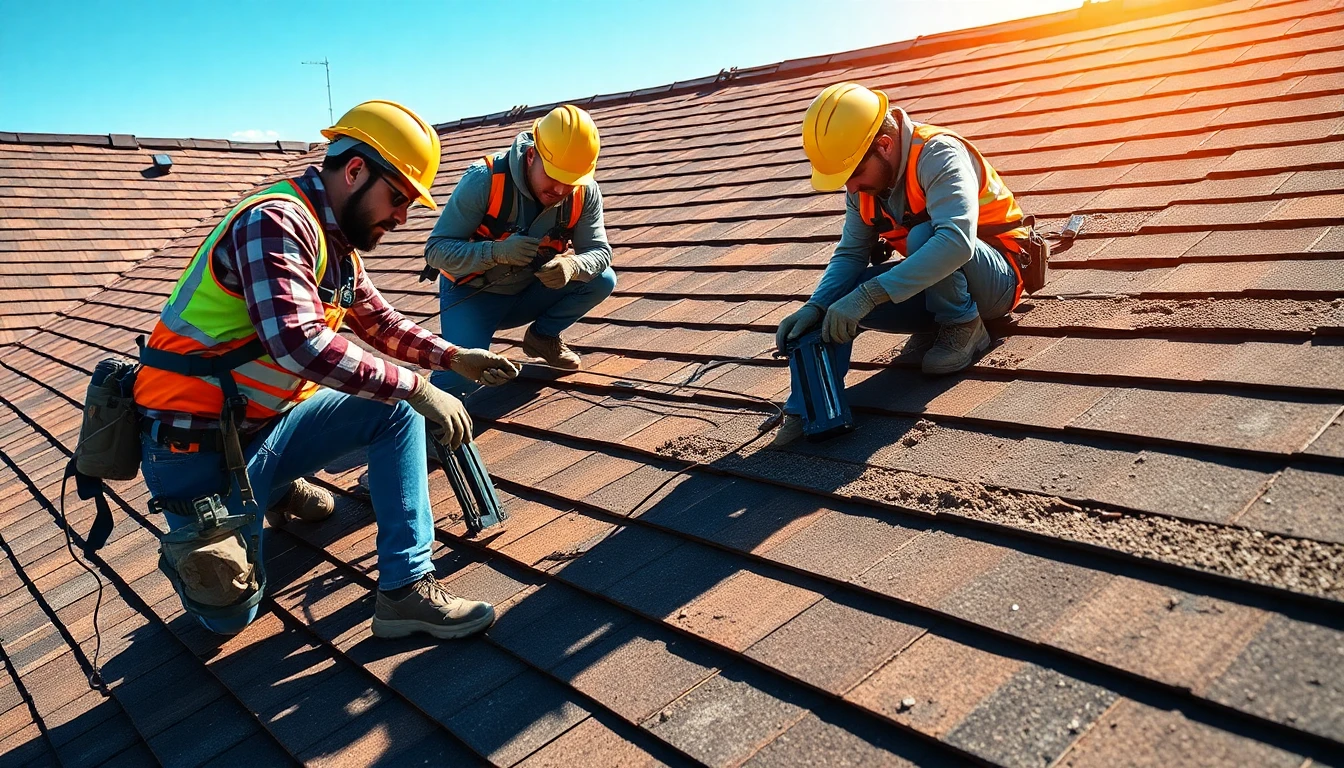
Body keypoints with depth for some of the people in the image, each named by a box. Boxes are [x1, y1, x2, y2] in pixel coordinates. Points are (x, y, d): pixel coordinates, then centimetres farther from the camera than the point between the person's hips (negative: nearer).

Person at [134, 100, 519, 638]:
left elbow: (380, 321, 16)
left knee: (396, 409, -7)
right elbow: (298, 341, -35)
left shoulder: (339, 244, 4)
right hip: (197, 447, -8)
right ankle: (194, 546, 31)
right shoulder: (275, 222, -23)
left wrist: (454, 358, 2)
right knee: (229, 614, 0)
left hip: (267, 426, 8)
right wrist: (417, 388, -30)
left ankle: (406, 587, -8)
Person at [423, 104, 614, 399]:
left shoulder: (585, 193, -16)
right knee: (457, 382, -26)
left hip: (527, 294, 4)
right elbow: (436, 250, -27)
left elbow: (599, 251, -15)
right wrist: (498, 251, -44)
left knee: (602, 280, -17)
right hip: (472, 294, -4)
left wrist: (570, 265, -39)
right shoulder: (484, 180, -28)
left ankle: (542, 337, 7)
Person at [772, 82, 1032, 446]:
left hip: (995, 280, -6)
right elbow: (850, 254, -6)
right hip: (936, 287, 7)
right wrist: (816, 305, -26)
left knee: (922, 235, -35)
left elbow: (956, 240, -43)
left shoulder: (937, 153, -27)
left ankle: (965, 329, -12)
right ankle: (807, 408, -18)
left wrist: (868, 296, -47)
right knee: (838, 296, -15)